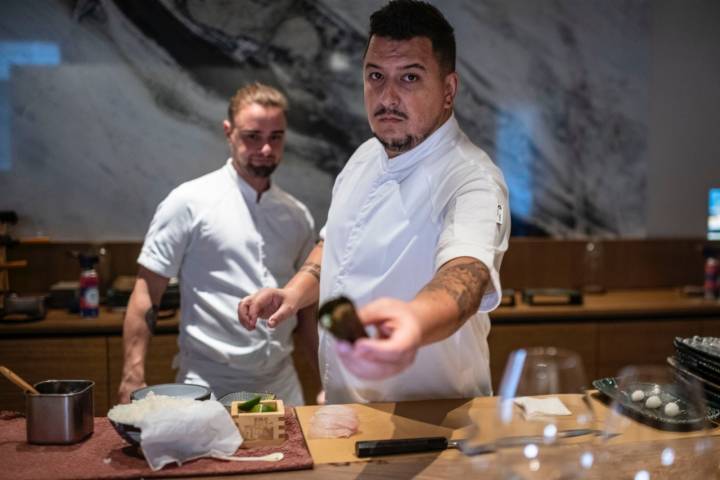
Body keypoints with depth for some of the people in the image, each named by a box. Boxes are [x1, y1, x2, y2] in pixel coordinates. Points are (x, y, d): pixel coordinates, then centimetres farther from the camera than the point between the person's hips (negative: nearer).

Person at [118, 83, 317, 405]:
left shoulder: (298, 216, 8)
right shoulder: (189, 202, -6)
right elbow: (146, 294, -7)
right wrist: (133, 378, -13)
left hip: (281, 386, 5)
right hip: (207, 389, -4)